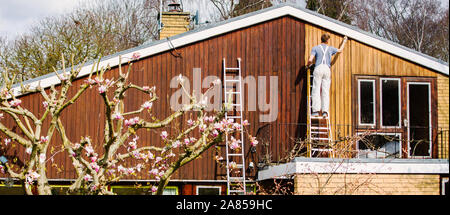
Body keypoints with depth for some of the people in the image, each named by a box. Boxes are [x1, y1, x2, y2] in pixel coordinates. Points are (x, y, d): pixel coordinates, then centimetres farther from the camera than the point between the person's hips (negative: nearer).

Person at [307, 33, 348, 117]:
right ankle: (325, 111, -6)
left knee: (316, 90, -4)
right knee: (326, 91, 2)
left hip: (318, 69, -3)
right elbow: (340, 50, 35)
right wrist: (344, 42, 51)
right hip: (327, 69, 3)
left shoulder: (315, 48, 7)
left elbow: (310, 60, -4)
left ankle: (316, 110, -14)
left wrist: (308, 65, 18)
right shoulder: (330, 49, 16)